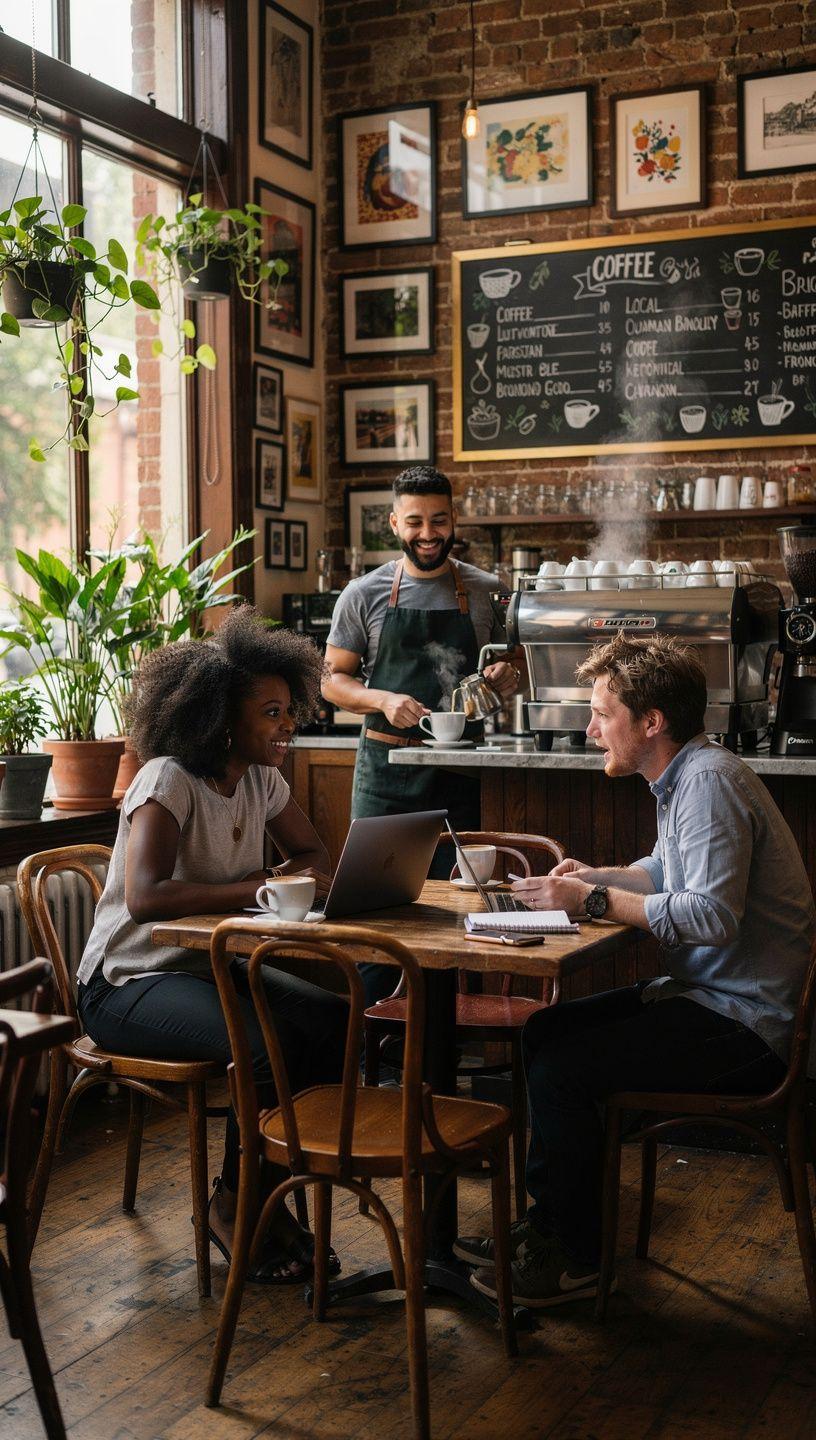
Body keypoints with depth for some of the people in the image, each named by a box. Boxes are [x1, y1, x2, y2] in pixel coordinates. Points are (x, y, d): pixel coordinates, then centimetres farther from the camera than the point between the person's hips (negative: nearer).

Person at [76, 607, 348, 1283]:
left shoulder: (261, 779, 2)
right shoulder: (169, 781, -21)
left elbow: (315, 855, 14)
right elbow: (145, 897, -35)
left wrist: (283, 877, -9)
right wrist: (254, 889, -30)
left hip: (214, 966, 8)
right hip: (130, 983, -8)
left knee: (336, 1020, -15)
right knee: (266, 1042, -31)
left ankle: (269, 1191, 1)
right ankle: (236, 1205, -5)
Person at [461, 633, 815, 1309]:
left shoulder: (710, 781, -21)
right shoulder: (686, 777, 11)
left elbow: (712, 915, -31)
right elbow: (666, 872, 26)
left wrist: (594, 901, -24)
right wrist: (594, 877, 7)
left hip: (744, 1024, -11)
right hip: (708, 993, 11)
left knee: (561, 1068, -16)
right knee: (545, 1030, 12)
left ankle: (575, 1259, 2)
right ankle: (546, 1219, 19)